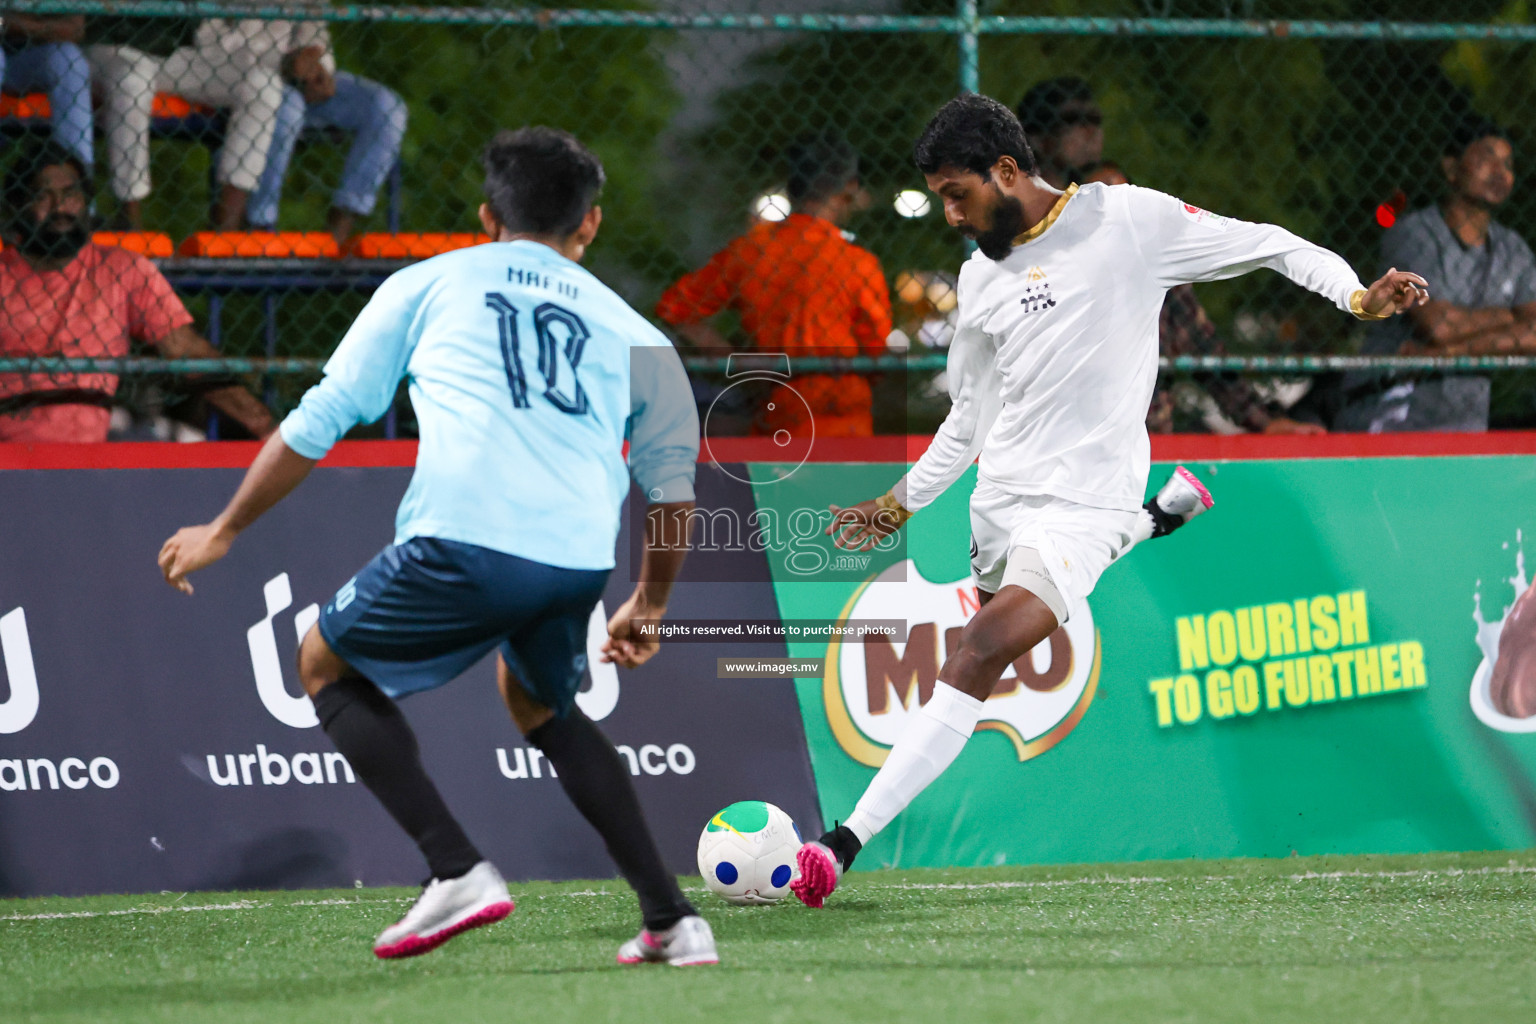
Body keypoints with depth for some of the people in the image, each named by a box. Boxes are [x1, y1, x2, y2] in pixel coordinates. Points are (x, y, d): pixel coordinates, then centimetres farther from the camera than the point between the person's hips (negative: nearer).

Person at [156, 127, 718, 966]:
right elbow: (673, 494, 25)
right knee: (540, 704, 33)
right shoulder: (625, 327, 24)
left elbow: (320, 419, 17)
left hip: (463, 543, -4)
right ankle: (671, 919, 23)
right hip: (579, 562, 4)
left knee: (328, 664, 23)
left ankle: (457, 870, 5)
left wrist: (223, 531, 27)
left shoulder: (427, 284, 19)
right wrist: (648, 606, 43)